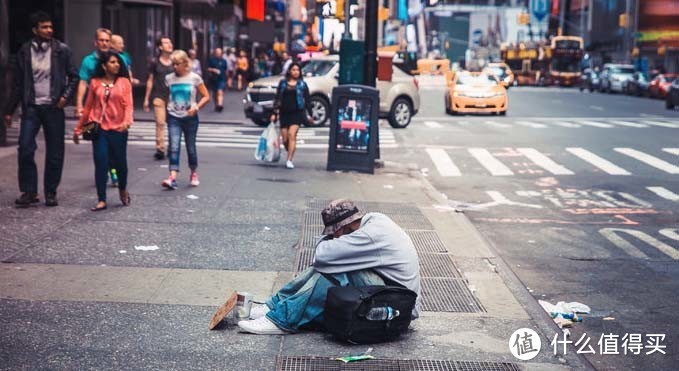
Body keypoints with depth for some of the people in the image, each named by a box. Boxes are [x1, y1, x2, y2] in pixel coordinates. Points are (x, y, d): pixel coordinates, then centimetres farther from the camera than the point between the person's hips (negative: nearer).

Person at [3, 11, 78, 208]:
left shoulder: (62, 50, 0)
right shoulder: (25, 51, 4)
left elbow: (73, 77, 5)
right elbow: (18, 83, 9)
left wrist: (66, 96, -11)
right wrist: (9, 110, 9)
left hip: (53, 107, -1)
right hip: (31, 108, 1)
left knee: (54, 153, 3)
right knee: (25, 150, -5)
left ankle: (51, 193, 15)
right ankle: (28, 191, 7)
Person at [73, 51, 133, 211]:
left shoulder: (124, 82, 3)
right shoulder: (95, 82, 7)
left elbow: (128, 105, -5)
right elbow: (88, 107, 12)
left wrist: (127, 121, -25)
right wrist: (78, 129, 13)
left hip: (118, 128, -1)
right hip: (99, 128, 1)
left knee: (120, 162, 7)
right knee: (100, 163, -5)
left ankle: (123, 190, 36)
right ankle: (101, 200, 0)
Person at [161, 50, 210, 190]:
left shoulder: (194, 78, -4)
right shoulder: (169, 78, 4)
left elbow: (206, 96, -1)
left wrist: (196, 107, -16)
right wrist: (167, 108, 2)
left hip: (190, 117, -1)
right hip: (174, 117, 1)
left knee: (191, 147, 8)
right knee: (174, 148, -12)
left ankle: (193, 174, 30)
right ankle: (172, 178, -19)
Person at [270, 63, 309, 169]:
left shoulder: (302, 84, 6)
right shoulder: (283, 83, 10)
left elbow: (307, 100, 7)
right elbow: (277, 98, 11)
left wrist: (309, 114, 2)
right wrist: (274, 113, 7)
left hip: (297, 113, -2)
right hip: (284, 113, 3)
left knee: (292, 135, -17)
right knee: (285, 139, 2)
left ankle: (289, 160, -16)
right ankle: (290, 154, 28)